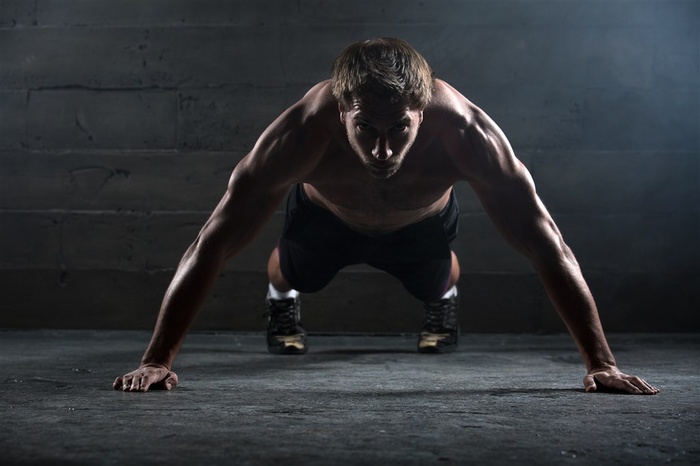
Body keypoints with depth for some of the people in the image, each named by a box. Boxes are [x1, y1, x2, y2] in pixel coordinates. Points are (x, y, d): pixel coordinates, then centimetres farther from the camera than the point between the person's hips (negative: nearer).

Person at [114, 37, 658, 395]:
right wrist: (156, 360, -42)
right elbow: (213, 245, -41)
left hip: (422, 221, 0)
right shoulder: (300, 132, -46)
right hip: (327, 216, 0)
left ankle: (443, 303, 56)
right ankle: (281, 306, 56)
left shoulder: (465, 130, -46)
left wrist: (601, 362, -40)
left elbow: (547, 246, -39)